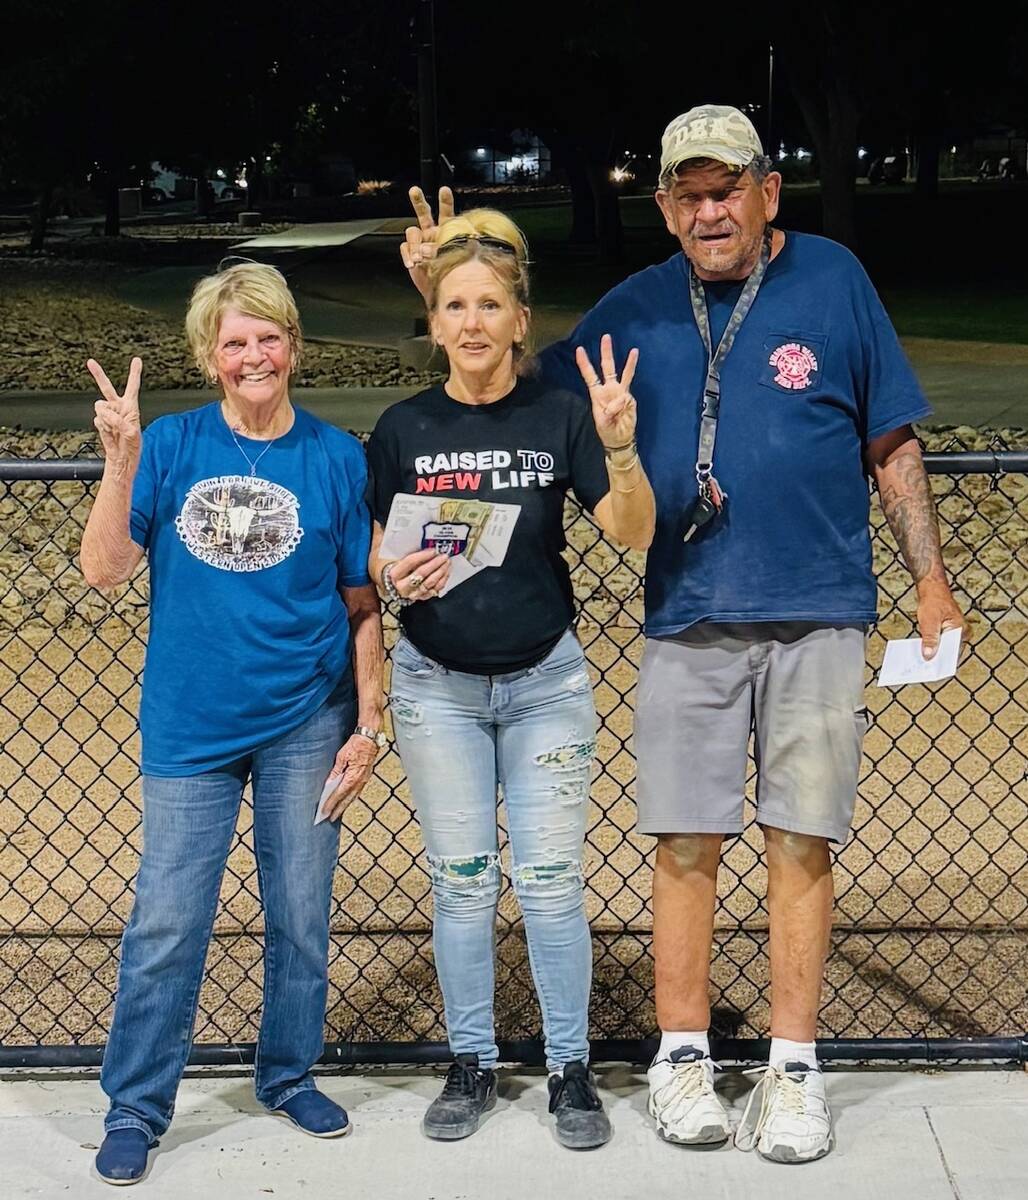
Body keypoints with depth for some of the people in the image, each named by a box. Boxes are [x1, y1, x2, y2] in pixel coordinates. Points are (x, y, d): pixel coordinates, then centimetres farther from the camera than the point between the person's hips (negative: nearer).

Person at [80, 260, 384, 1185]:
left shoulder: (338, 458, 0)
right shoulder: (173, 446, -1)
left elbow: (361, 606, 2)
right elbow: (105, 570, -10)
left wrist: (368, 725, -1)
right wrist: (121, 457, -21)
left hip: (307, 722, 1)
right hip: (191, 724, -1)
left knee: (301, 916, 11)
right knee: (166, 925, 2)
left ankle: (290, 1075, 31)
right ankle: (135, 1107, 16)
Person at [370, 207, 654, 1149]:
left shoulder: (560, 417, -6)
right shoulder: (404, 428, 0)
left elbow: (635, 533, -14)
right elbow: (371, 555, 6)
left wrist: (620, 448, -31)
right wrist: (394, 578, -17)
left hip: (545, 683, -1)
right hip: (437, 685, 2)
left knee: (550, 882, 1)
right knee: (461, 881, 8)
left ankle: (571, 1069, 16)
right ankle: (472, 1065, 22)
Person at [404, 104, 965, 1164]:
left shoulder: (834, 281, 1)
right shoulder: (638, 308, 7)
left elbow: (891, 448, 5)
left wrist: (930, 584, 1)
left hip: (817, 616, -1)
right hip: (688, 621, 2)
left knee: (800, 842, 4)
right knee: (686, 843, 4)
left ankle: (793, 1067, 16)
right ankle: (682, 1056, 19)